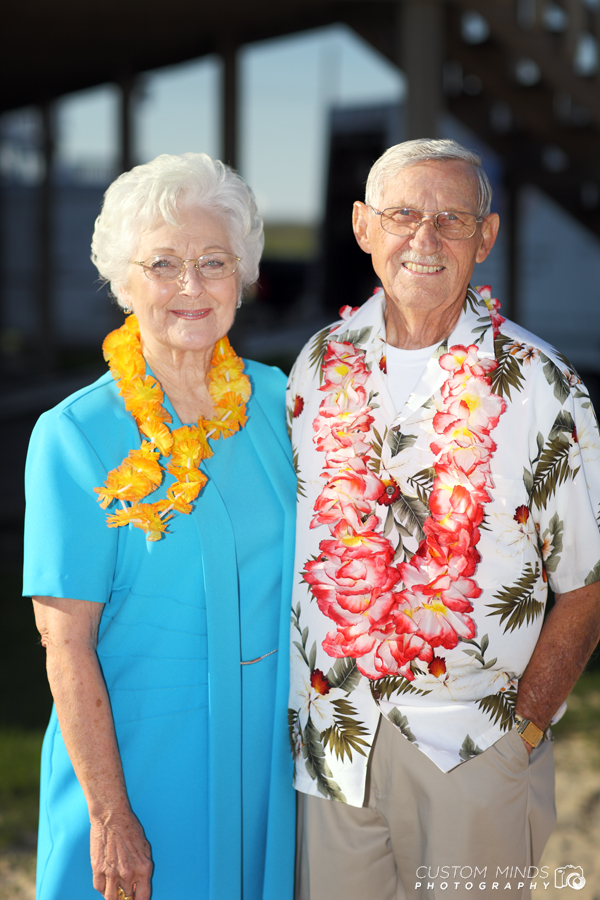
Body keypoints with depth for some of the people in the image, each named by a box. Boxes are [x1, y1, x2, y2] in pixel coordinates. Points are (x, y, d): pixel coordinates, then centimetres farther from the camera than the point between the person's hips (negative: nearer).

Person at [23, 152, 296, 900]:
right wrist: (109, 813, -16)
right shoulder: (75, 436, -14)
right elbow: (65, 642, -14)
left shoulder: (272, 399, 1)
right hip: (142, 747, -4)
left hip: (265, 743, 5)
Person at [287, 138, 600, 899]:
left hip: (471, 750, -2)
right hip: (329, 742, 3)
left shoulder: (539, 385, -7)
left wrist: (524, 727, -9)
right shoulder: (320, 366, 3)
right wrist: (302, 711, 5)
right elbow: (287, 543, 10)